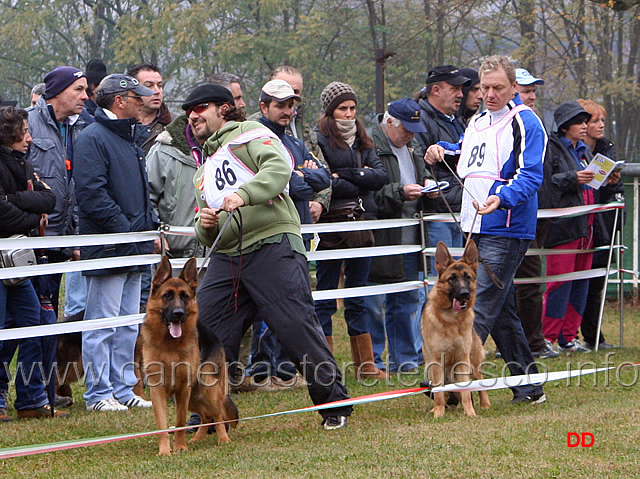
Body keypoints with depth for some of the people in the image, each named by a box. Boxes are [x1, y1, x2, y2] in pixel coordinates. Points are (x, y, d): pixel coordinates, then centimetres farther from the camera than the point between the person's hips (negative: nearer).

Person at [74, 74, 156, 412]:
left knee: (128, 325, 12)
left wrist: (152, 228, 13)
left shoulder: (129, 139, 20)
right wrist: (123, 229, -19)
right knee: (102, 323, -5)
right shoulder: (92, 139, -11)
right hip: (107, 250, -9)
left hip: (134, 250, 9)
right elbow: (92, 194, -19)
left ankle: (123, 389, 18)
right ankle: (98, 394, 0)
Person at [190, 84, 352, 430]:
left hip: (273, 245, -7)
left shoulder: (248, 134, 6)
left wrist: (244, 194, -29)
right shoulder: (204, 170, 28)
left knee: (296, 324, -11)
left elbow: (279, 167, -14)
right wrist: (204, 225, 2)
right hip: (225, 258, 7)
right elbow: (205, 236, 26)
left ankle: (334, 403, -2)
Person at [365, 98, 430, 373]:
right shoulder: (370, 146, -12)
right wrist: (399, 193, -25)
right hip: (379, 240, -8)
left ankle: (404, 358, 22)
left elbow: (424, 175, 30)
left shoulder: (412, 148, 16)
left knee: (407, 301, 13)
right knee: (374, 304, -3)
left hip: (409, 241, 8)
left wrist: (427, 186, 8)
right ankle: (372, 360, 5)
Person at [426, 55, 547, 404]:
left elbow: (531, 176, -17)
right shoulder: (477, 122, 19)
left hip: (507, 231, -9)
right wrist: (440, 152, 15)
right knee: (501, 311, 12)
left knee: (480, 308, -13)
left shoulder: (525, 123, -8)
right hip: (476, 230, 9)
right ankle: (528, 386, 19)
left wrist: (502, 198, -35)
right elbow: (465, 160, 36)